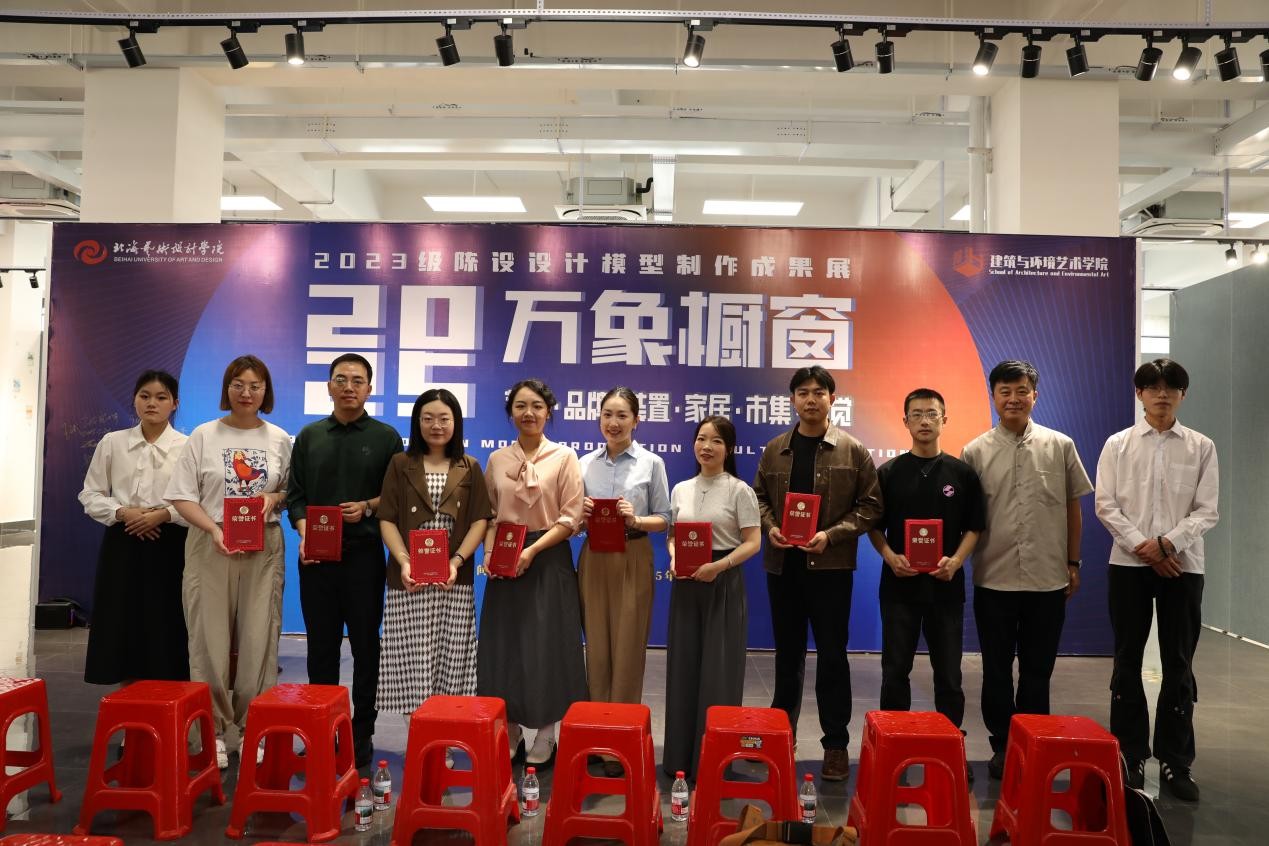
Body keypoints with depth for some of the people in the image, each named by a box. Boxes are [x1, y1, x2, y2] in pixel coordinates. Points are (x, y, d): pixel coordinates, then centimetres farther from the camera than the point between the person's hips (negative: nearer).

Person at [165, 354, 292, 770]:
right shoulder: (204, 435, 2)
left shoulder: (280, 439, 7)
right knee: (210, 639, 1)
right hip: (211, 546, -1)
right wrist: (215, 531, -15)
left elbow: (293, 492, 13)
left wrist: (274, 498, -9)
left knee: (259, 640, 2)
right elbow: (182, 496, -1)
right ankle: (213, 730, 13)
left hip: (263, 548, 1)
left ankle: (251, 728, 15)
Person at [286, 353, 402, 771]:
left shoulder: (385, 437, 4)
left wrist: (368, 507, -14)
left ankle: (362, 732, 13)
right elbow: (295, 494, 9)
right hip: (316, 555, 2)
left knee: (365, 645, 4)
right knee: (321, 645, 9)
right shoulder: (309, 436, 11)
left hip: (364, 554, -2)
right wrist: (304, 533, -7)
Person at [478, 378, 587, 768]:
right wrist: (491, 552, -8)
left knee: (545, 648, 2)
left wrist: (532, 550, -17)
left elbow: (570, 518, -7)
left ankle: (544, 738, 17)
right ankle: (510, 733, 22)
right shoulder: (497, 460, 7)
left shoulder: (564, 457, -3)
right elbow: (489, 515, 10)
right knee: (503, 647, 7)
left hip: (549, 561, -3)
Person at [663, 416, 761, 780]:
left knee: (718, 669, 0)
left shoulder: (739, 491, -5)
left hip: (724, 584, -4)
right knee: (683, 666, 8)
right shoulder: (680, 490, 8)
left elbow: (752, 543, -8)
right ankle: (680, 755, 19)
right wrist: (674, 560, -7)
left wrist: (719, 565, -21)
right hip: (686, 583, 4)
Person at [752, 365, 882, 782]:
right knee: (787, 653, 14)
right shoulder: (775, 449, 7)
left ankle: (836, 743, 14)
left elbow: (870, 505, -3)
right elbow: (759, 495, 13)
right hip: (783, 564, 3)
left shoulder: (853, 451, -2)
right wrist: (770, 526, -7)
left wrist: (832, 534, -15)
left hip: (831, 566, -3)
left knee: (832, 656, 3)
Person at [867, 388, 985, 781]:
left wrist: (956, 560, -10)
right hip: (899, 583, 0)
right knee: (895, 669, 5)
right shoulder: (889, 472, 2)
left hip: (946, 585, 0)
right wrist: (890, 557, -12)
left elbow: (974, 527, 6)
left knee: (948, 671, 7)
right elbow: (874, 525, 5)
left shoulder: (962, 473, 3)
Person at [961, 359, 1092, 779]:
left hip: (1048, 579, 1)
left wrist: (1073, 563, 6)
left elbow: (1073, 507, 8)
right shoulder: (976, 452, 0)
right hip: (994, 579, 0)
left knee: (1038, 669, 11)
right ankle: (1002, 746, 21)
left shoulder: (1060, 446, 3)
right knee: (997, 669, 8)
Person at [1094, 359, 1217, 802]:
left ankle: (1176, 761, 16)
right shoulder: (1118, 445, 4)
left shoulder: (1201, 447, 5)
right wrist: (1142, 547, -12)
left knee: (1179, 664, 5)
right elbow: (1106, 506, -1)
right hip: (1128, 563, 0)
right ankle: (1130, 756, 16)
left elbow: (1207, 510, -1)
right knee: (1128, 661, 6)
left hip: (1184, 564, 0)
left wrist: (1167, 543, -14)